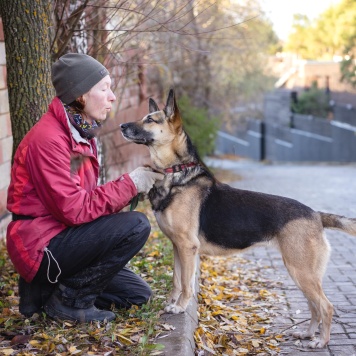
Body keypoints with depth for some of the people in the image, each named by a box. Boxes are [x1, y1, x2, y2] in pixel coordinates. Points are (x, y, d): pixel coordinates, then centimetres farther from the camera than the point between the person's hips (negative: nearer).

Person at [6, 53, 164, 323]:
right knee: (136, 226, -22)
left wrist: (135, 186, -9)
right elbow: (74, 210, -23)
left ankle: (47, 288, 13)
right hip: (41, 246, -9)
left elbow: (87, 198, 6)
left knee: (138, 293, 11)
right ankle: (69, 299, -7)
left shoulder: (83, 133, 8)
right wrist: (129, 184, -16)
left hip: (63, 235, 9)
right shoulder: (48, 138, -21)